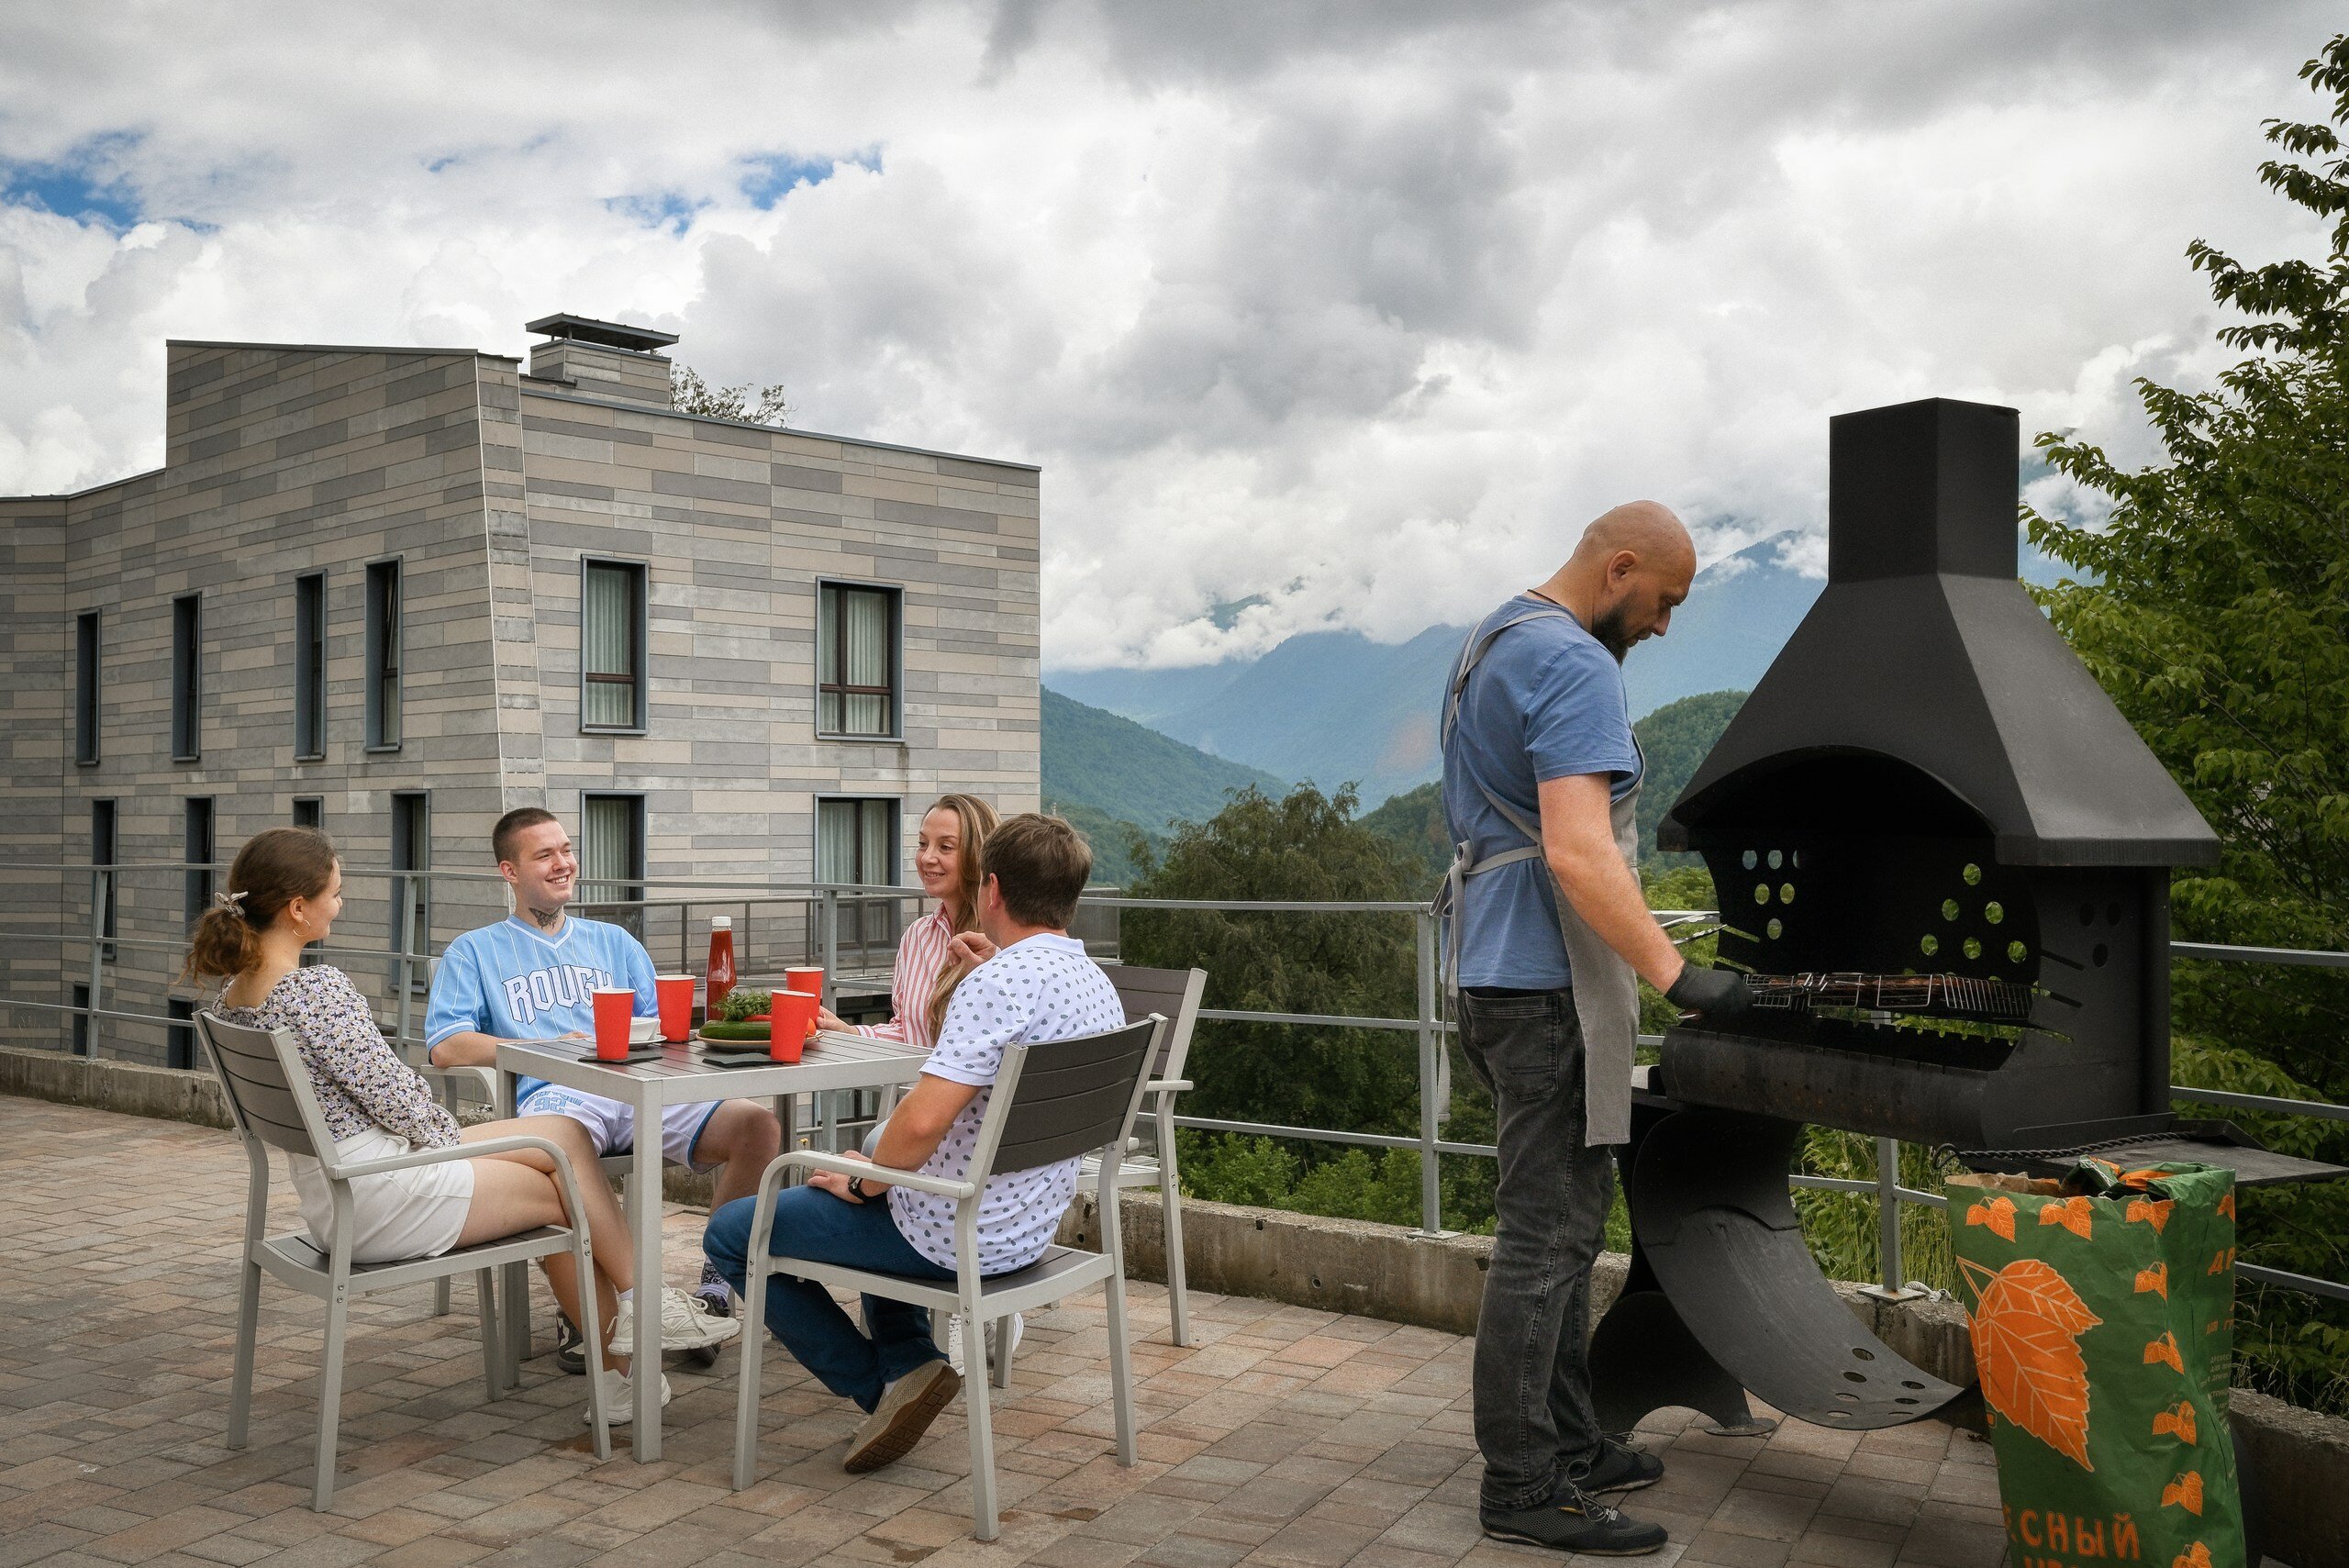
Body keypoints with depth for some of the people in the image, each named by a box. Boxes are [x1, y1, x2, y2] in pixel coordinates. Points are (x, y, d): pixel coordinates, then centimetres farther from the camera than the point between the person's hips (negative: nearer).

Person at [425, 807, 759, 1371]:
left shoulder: (613, 942, 30)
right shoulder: (475, 953, 20)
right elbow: (446, 1047, 3)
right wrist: (544, 1048, -9)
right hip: (553, 1095, -3)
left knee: (759, 1123, -24)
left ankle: (712, 1293, -14)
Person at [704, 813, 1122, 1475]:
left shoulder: (999, 983, -25)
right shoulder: (1099, 985, 3)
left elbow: (922, 1122, -32)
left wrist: (863, 1183, -12)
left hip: (963, 1234, -9)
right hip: (1033, 1223, 9)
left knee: (732, 1233, 5)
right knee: (886, 1200, 38)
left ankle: (885, 1385, 4)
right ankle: (910, 1362, 21)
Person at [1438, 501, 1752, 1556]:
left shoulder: (1494, 640, 17)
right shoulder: (1574, 666, -16)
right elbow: (1578, 853, -27)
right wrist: (1676, 975, -27)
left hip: (1500, 970, 11)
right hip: (1547, 987, -11)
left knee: (1567, 1213, 16)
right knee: (1548, 1229, -6)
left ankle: (1569, 1442, 25)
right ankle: (1522, 1487, 1)